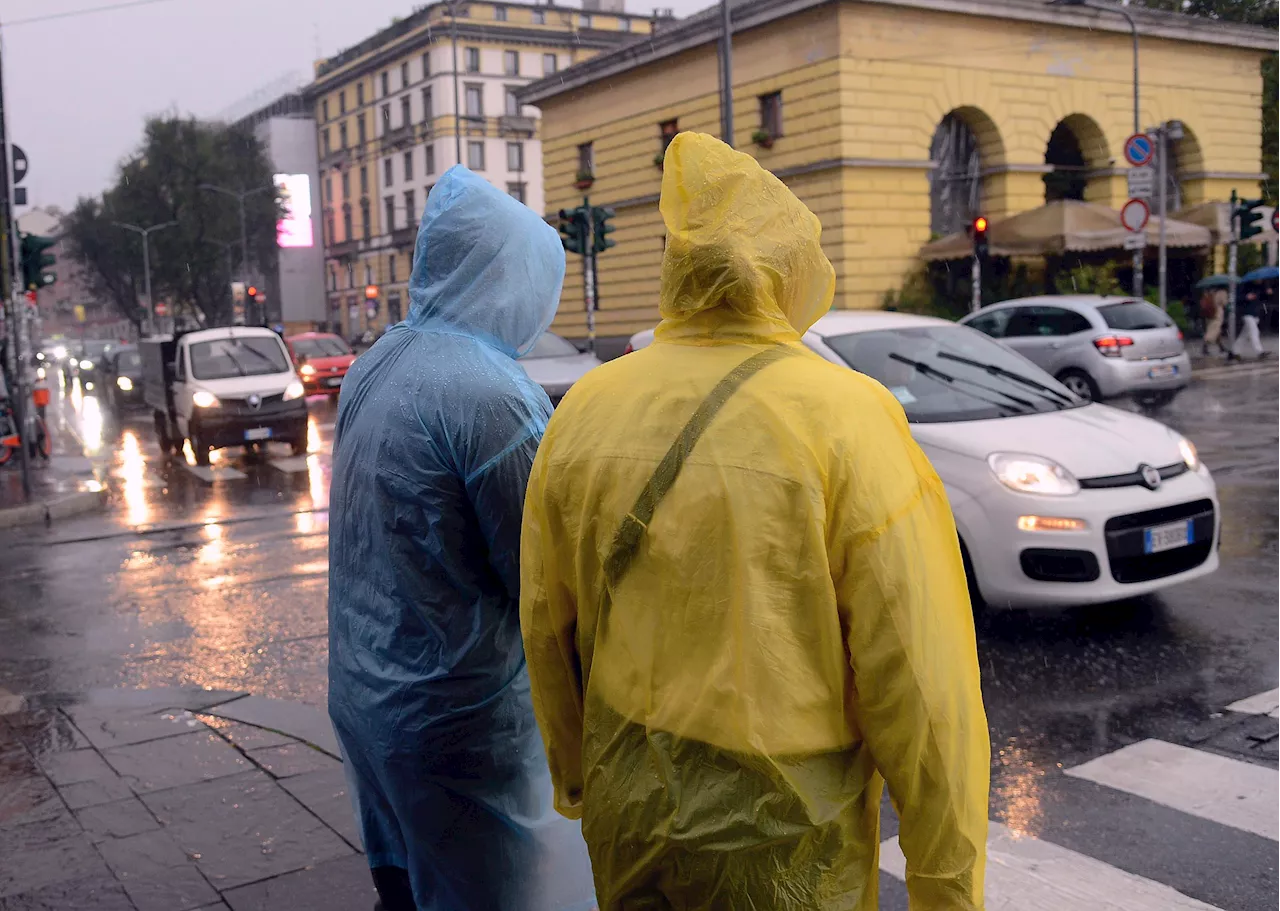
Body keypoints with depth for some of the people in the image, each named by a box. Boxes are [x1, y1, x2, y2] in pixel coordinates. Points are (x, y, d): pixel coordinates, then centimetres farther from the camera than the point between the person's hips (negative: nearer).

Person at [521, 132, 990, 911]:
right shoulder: (847, 419, -19)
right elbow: (919, 676, -18)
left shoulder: (586, 409, -5)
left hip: (629, 802, 4)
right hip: (781, 820, -4)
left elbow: (548, 625, 4)